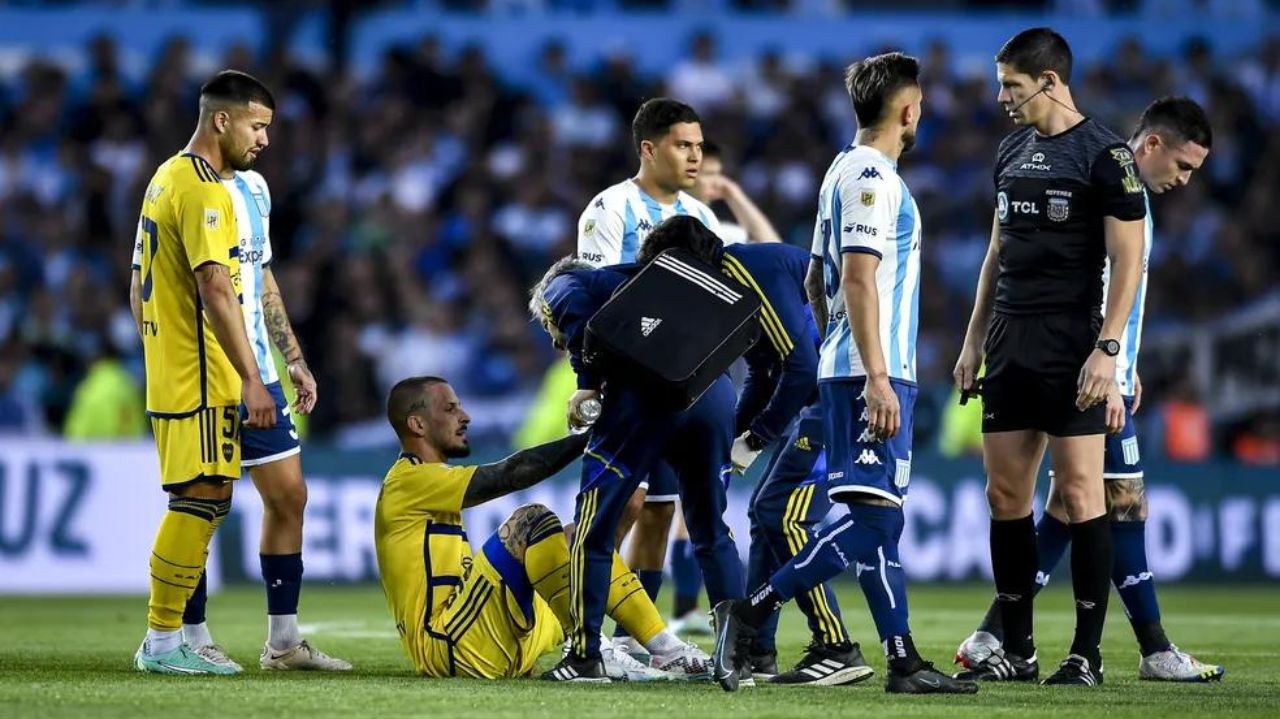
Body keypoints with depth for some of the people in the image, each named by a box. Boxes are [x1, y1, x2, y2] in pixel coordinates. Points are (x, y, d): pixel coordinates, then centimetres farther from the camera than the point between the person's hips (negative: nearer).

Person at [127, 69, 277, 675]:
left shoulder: (165, 179, 17)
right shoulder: (204, 190, -15)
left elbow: (139, 289, 22)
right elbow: (216, 289, -23)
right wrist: (251, 380, -24)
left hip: (168, 372, 10)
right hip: (202, 380, -10)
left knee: (195, 504, 12)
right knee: (202, 502, -8)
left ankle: (164, 640, 13)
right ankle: (162, 642, -7)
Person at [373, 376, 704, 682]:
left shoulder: (430, 487, 26)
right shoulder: (407, 481, -5)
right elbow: (509, 475, -14)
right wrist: (588, 437, -14)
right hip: (449, 645, -10)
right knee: (532, 520, -22)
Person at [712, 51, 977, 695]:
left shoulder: (849, 172, 18)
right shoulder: (872, 177, -11)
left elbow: (816, 281, 23)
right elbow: (858, 279, -19)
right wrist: (876, 378, -22)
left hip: (855, 372, 10)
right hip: (871, 374, -10)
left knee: (882, 518, 6)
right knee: (871, 517, -13)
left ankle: (904, 662, 5)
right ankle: (750, 613, -14)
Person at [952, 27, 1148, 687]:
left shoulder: (1104, 155, -8)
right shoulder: (1012, 151, 14)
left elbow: (1128, 261, -10)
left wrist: (1106, 348, -17)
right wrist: (974, 339, 17)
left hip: (1072, 346, -7)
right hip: (1010, 346, 7)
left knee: (1079, 491, -7)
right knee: (1005, 493, 6)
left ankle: (1087, 652, -3)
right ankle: (1016, 650, 12)